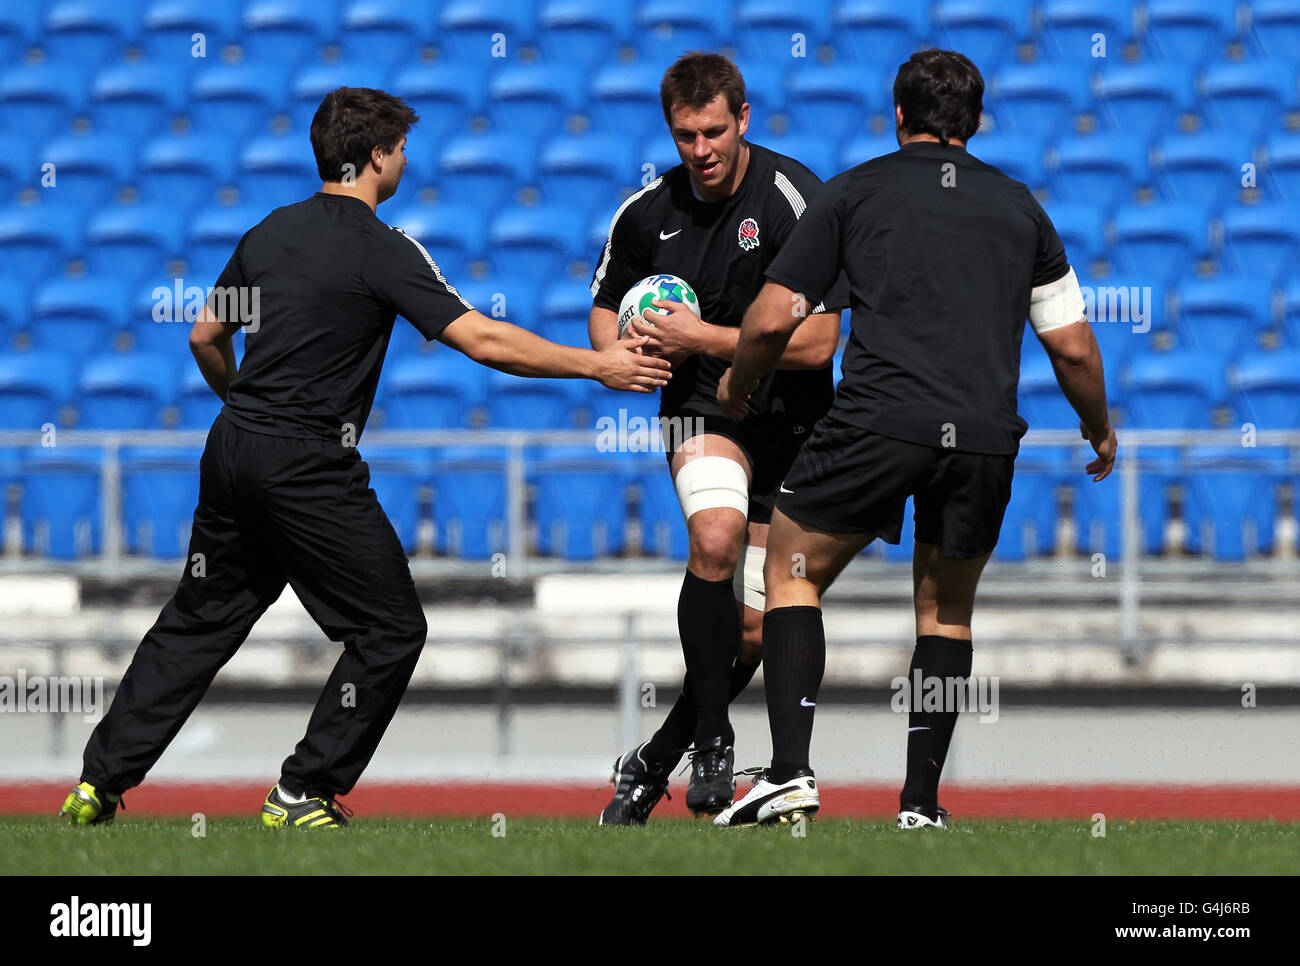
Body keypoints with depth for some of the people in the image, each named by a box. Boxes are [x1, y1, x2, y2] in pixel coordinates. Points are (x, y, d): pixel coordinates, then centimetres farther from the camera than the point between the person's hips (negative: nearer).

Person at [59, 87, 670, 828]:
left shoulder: (271, 232, 11)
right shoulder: (383, 250, -11)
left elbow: (206, 337, 20)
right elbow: (483, 341, -17)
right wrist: (597, 366, -10)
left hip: (233, 450, 8)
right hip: (309, 466, -7)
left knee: (200, 620, 17)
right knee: (392, 629, 4)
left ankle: (102, 779, 15)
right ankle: (303, 795, 4)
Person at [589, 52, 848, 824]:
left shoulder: (795, 199, -17)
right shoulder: (648, 212, -3)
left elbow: (817, 342, -21)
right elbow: (605, 306, 14)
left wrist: (703, 337, -23)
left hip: (791, 421, -1)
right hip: (702, 406, 1)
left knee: (754, 627, 0)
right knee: (716, 536, -30)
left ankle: (657, 761, 20)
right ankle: (713, 738, -19)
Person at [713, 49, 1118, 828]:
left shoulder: (855, 192, 12)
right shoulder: (1020, 207, 19)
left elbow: (772, 321, 9)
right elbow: (1073, 348, 18)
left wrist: (737, 386, 29)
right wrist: (1101, 433, 36)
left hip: (880, 421, -2)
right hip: (986, 437, 3)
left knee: (793, 572, 14)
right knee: (948, 608, 21)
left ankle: (792, 771, -2)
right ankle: (920, 803, 15)